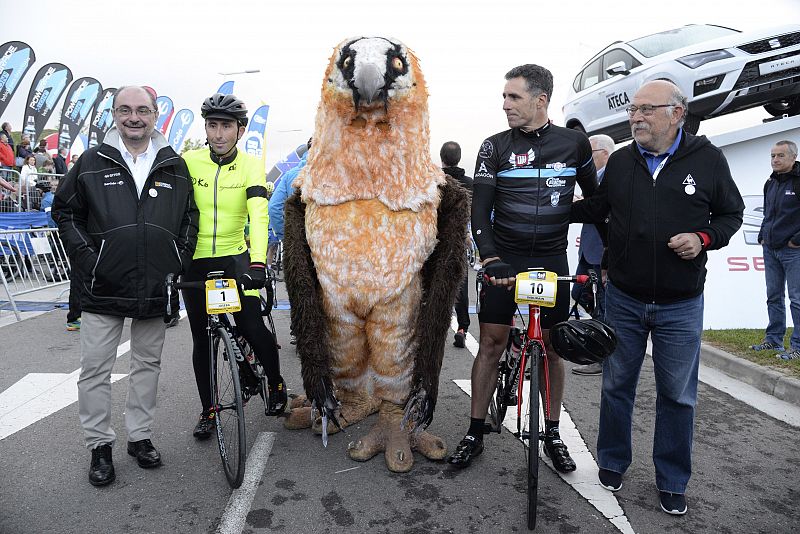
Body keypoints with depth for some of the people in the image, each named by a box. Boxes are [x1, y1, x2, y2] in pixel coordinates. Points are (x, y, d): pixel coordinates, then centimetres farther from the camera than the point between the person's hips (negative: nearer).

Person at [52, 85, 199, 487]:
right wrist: (86, 256, -3)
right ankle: (100, 446, 19)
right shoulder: (92, 162, 2)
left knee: (148, 363, 12)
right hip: (104, 288, -1)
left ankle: (140, 435, 27)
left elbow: (190, 218, 14)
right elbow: (64, 211, 8)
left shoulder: (175, 167, 6)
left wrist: (180, 261, 4)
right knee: (95, 368, 3)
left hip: (155, 288, 2)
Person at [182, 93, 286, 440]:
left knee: (252, 328, -14)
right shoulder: (188, 162, -4)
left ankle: (276, 385, 15)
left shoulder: (250, 166, -7)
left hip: (234, 257, -1)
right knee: (201, 340, 8)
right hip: (195, 260, 2)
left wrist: (258, 261, -34)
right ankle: (208, 411, 25)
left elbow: (259, 215, -20)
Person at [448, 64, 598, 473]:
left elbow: (595, 198, 13)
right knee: (490, 344, 1)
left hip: (552, 261, 1)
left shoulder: (574, 143, 2)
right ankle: (475, 432, 14)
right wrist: (490, 258, -22)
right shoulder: (495, 147, -1)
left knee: (552, 347, 7)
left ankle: (552, 434, 23)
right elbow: (480, 208, -8)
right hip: (503, 260, 0)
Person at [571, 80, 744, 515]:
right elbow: (596, 208, 14)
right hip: (623, 299, 2)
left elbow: (731, 213, 5)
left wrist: (704, 239, -13)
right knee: (617, 385, 13)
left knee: (677, 395, 9)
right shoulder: (620, 161, 2)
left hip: (680, 304, -1)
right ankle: (612, 462, 33)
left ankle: (672, 483, 27)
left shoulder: (708, 159, -4)